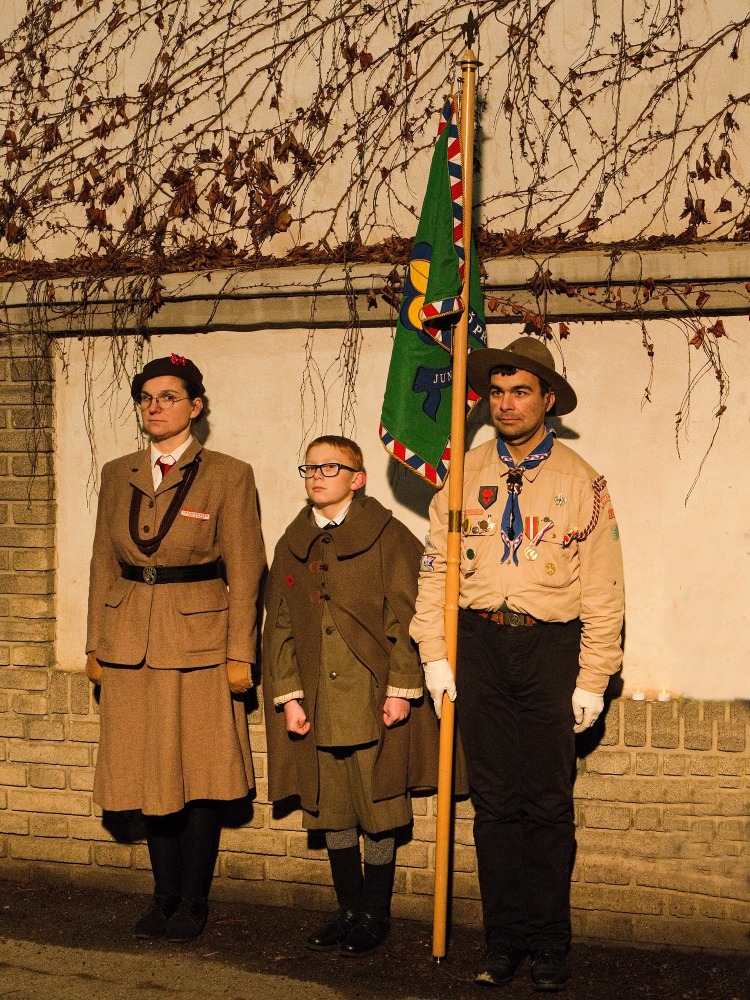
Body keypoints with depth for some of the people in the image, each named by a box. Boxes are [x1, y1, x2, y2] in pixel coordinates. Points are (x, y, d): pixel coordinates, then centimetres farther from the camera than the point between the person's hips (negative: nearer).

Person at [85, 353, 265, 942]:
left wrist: (240, 654, -7)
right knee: (151, 776, 9)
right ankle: (164, 898, 22)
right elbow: (104, 565, 12)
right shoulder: (118, 475, 10)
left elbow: (245, 572, -4)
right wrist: (95, 645, 9)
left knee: (202, 777, 2)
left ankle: (192, 903, 15)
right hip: (131, 644, 4)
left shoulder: (228, 476, -3)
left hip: (200, 641, -4)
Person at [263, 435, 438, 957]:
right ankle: (350, 910, 25)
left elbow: (405, 618, -6)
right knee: (332, 810, 11)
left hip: (374, 701, -4)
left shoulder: (388, 537, -3)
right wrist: (289, 695, 4)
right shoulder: (292, 546, 11)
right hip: (319, 705, 4)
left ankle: (376, 916, 17)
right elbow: (280, 627, 12)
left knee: (378, 809, 3)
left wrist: (402, 689, -11)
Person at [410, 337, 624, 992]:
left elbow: (603, 589, 0)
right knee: (494, 802, 6)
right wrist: (435, 656, 0)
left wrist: (593, 680, -4)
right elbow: (436, 569, 8)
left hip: (550, 645, -2)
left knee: (548, 803, 2)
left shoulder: (581, 482, 2)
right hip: (479, 644, 2)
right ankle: (504, 942, 17)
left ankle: (550, 946, 15)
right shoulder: (465, 475, 8)